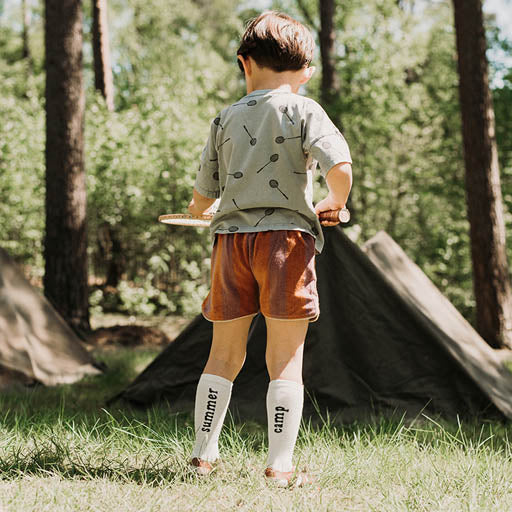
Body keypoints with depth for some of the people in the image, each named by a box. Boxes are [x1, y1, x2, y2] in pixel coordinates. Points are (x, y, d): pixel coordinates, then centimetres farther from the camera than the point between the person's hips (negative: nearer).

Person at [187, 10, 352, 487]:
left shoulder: (226, 118, 11)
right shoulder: (303, 111, 0)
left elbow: (203, 194, 15)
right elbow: (339, 167, -16)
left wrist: (195, 211, 38)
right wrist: (335, 202, 5)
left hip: (231, 237, 4)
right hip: (285, 236, -3)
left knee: (224, 354, 14)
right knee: (285, 358, 1)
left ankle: (203, 454, 17)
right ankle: (280, 465, -2)